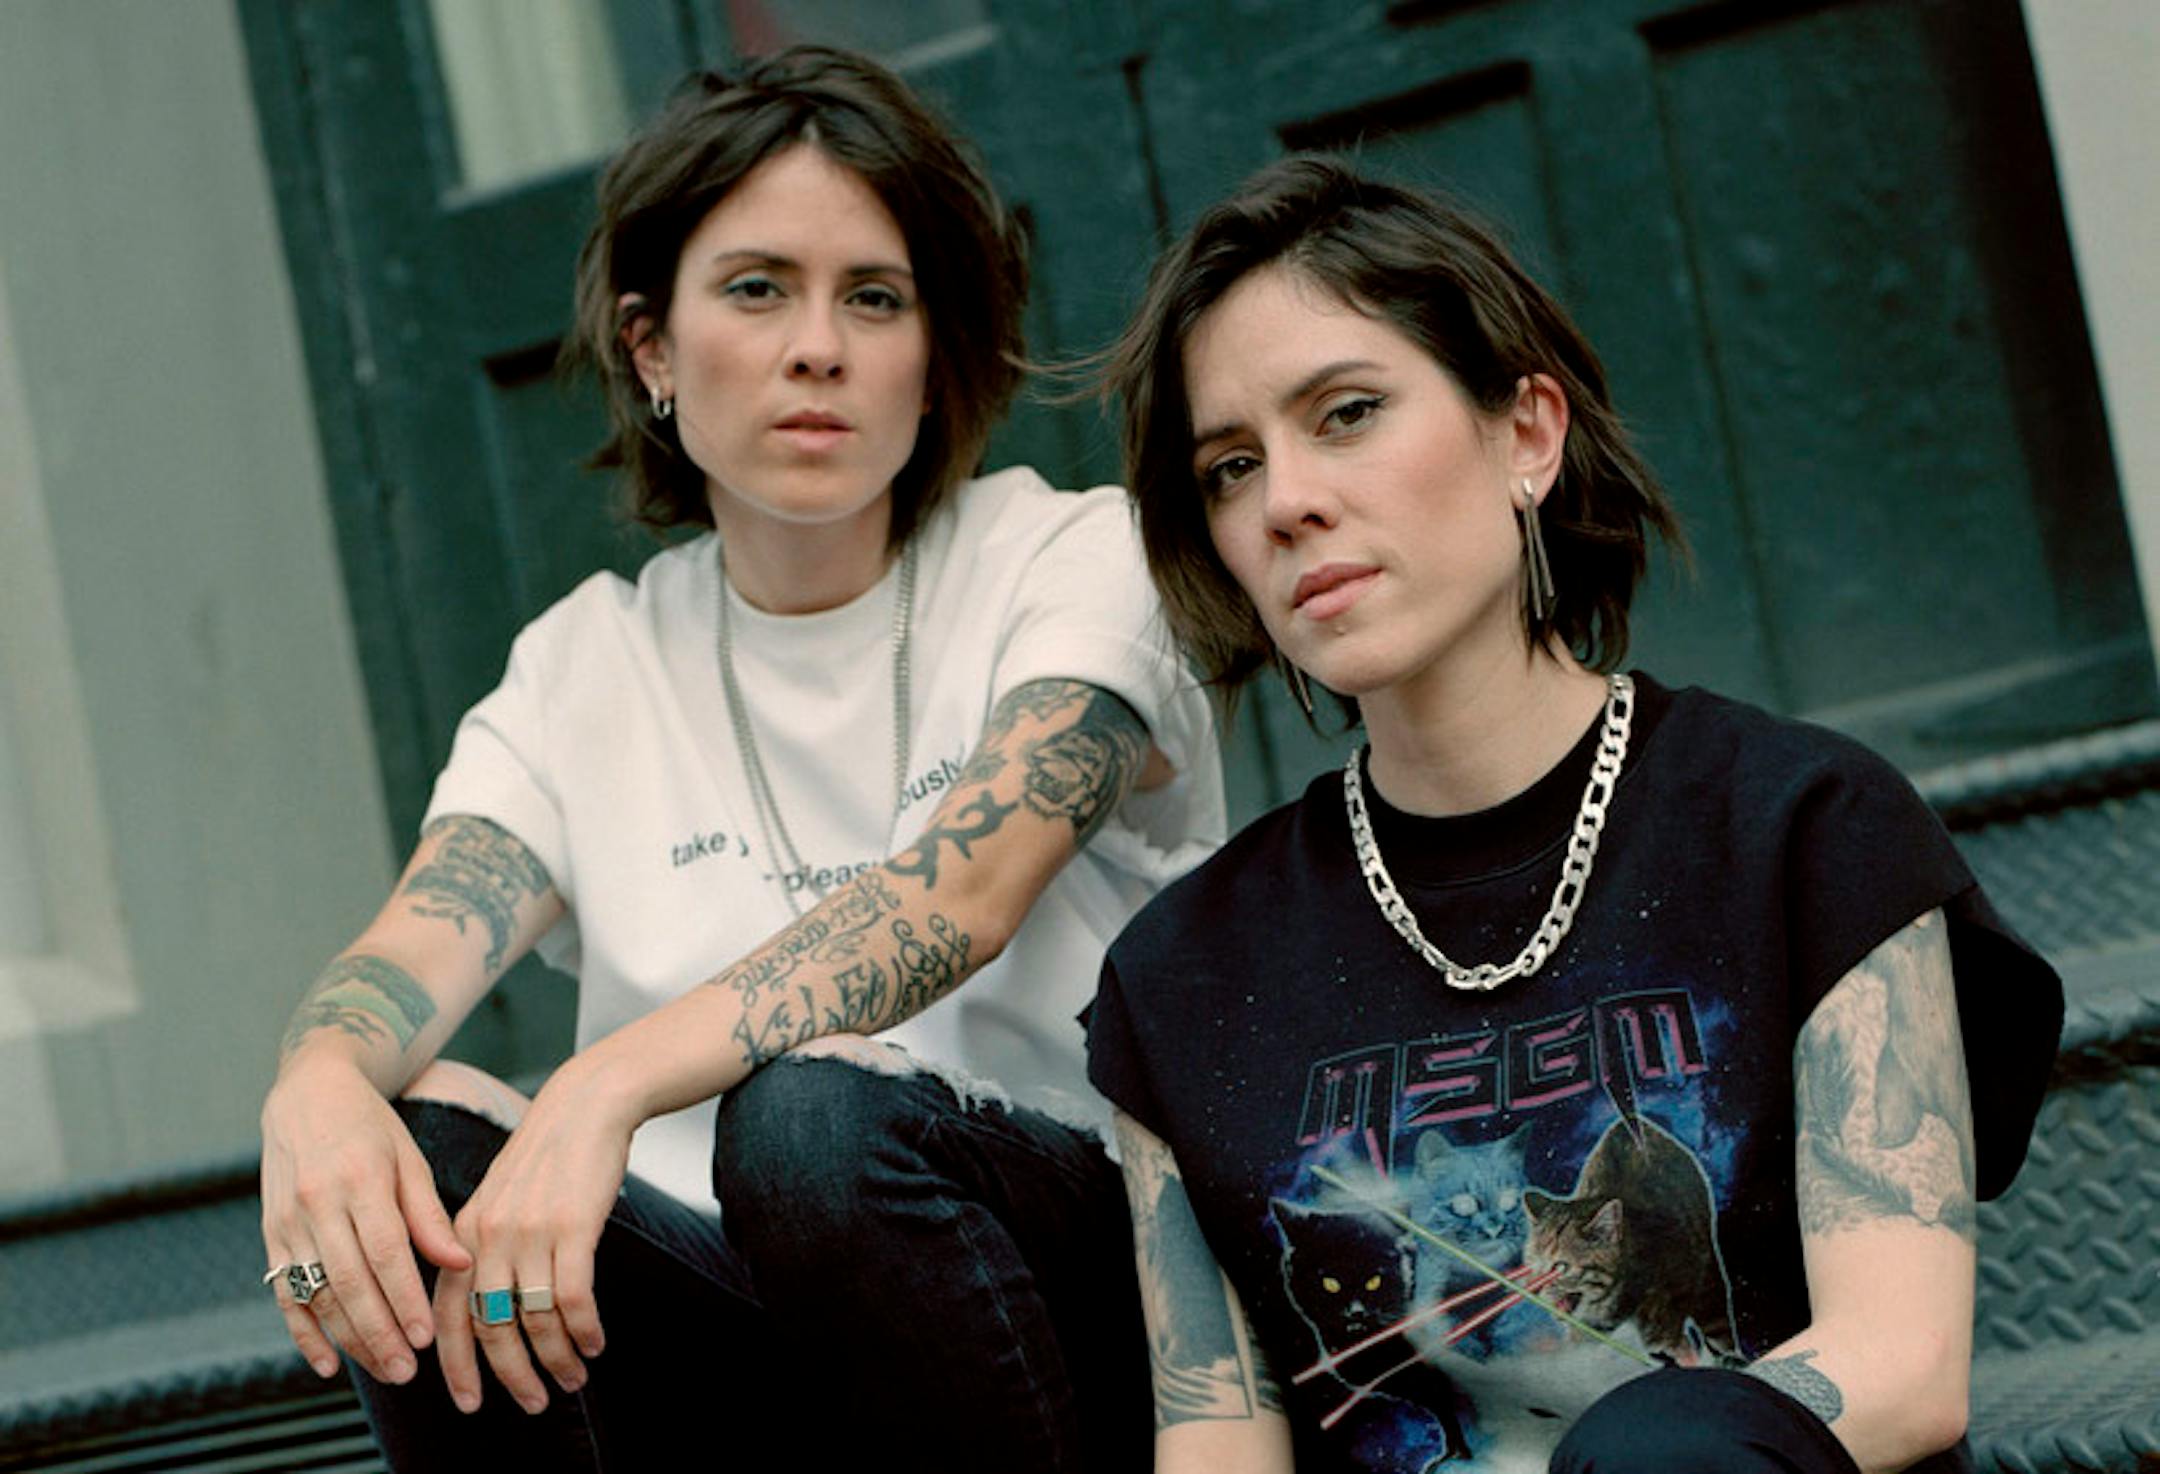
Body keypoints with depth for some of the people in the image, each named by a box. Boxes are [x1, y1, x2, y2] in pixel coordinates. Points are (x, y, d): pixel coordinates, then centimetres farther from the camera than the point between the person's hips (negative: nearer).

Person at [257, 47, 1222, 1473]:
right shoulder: (587, 668, 11)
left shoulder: (1084, 559, -1)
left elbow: (960, 891, -21)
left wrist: (610, 1083, -36)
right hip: (782, 1353, 3)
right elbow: (422, 941, -7)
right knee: (415, 1146, -22)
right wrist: (318, 1084, -32)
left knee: (813, 1113, -33)